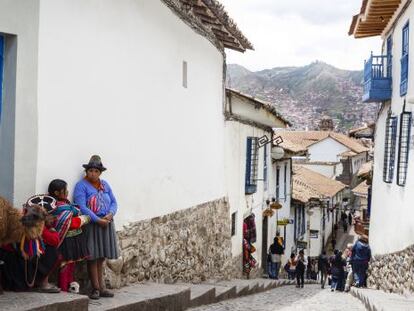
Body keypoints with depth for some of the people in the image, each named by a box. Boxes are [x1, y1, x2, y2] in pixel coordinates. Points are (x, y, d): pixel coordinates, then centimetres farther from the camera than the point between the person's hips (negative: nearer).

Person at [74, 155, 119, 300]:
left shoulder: (105, 185, 15)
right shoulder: (81, 185, -5)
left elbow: (114, 202, 13)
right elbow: (81, 207, -15)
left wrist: (110, 215, -8)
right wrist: (98, 220, -19)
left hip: (106, 223, 5)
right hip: (91, 225, -5)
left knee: (101, 257, 9)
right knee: (93, 257, -2)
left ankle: (101, 287, 15)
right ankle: (96, 288, 5)